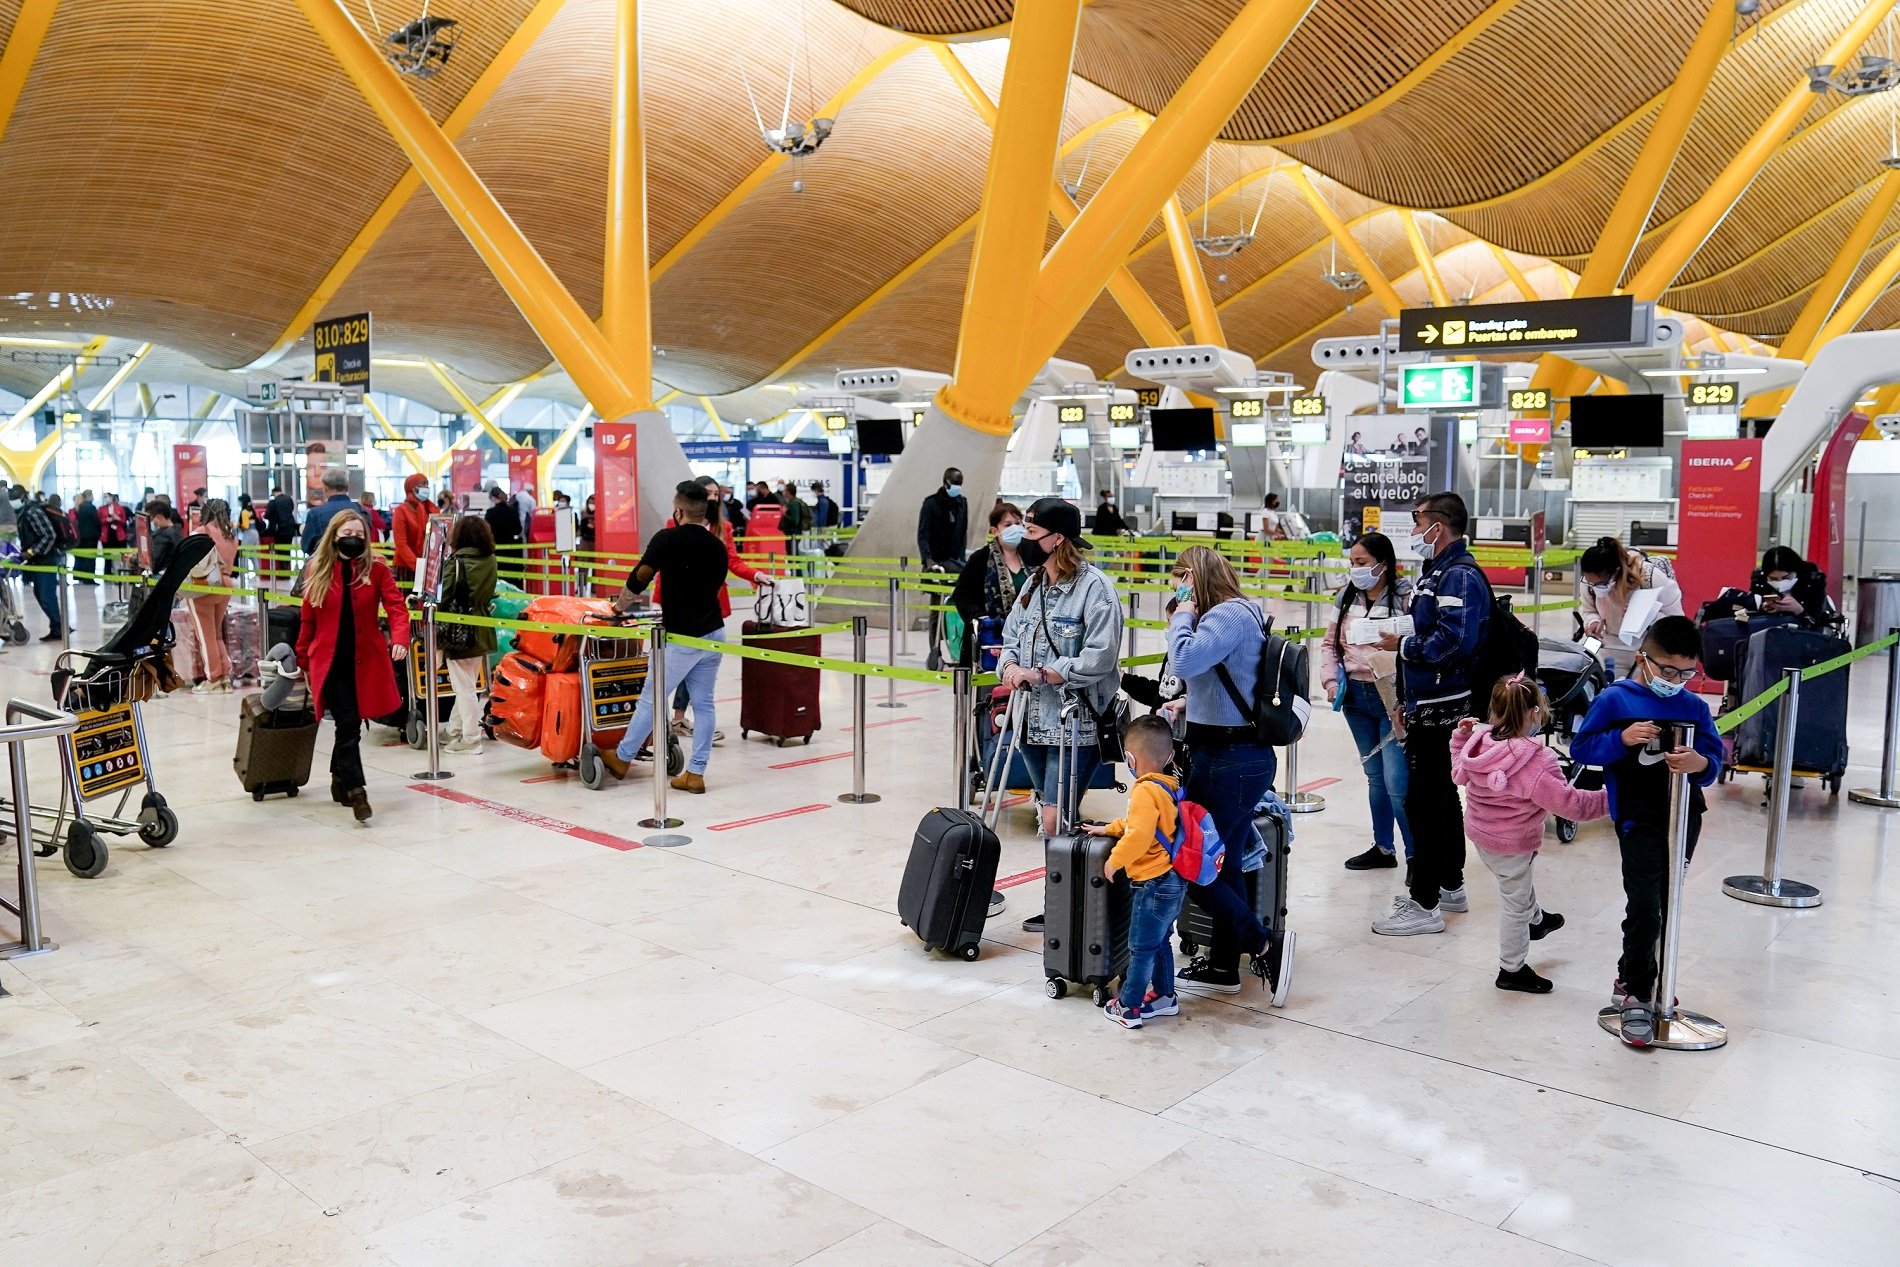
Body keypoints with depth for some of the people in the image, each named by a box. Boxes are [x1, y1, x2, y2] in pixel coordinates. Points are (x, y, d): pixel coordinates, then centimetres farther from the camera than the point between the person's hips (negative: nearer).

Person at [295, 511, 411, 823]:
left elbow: (396, 607, -10)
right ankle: (356, 791, -11)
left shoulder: (376, 569, -1)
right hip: (329, 662, -1)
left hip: (365, 661, 1)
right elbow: (308, 619, 7)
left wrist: (399, 639, -28)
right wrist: (302, 660, 11)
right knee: (348, 725, -12)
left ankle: (339, 777, 33)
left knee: (349, 724, 12)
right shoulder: (317, 571, 1)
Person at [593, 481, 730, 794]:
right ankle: (695, 773, 13)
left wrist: (622, 603, 5)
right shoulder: (718, 547, 4)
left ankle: (622, 757, 25)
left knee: (651, 700, 9)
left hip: (680, 638, -5)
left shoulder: (668, 539, -13)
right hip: (713, 633, 5)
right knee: (704, 703, 9)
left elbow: (640, 577, -15)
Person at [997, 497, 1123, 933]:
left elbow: (1098, 660, -19)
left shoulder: (1095, 586, -12)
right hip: (1034, 722, 8)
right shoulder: (1032, 584, 13)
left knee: (1056, 823, -10)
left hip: (1075, 726, -8)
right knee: (1054, 821, 15)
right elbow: (1011, 641, 15)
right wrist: (1010, 668, -8)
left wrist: (1038, 673, -17)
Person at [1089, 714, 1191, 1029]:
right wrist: (1109, 829, 25)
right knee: (1159, 942, 22)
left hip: (1154, 884, -10)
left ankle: (1129, 1008, 8)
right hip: (1173, 881, 10)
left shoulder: (1146, 791, -21)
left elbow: (1138, 836, -29)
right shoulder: (1170, 787, 8)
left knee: (1141, 947, 0)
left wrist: (1114, 861, -16)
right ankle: (1164, 997, 32)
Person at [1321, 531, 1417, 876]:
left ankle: (1416, 855, 9)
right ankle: (1383, 848, 31)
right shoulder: (1348, 597, 7)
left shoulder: (1405, 598, -13)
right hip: (1355, 696, 6)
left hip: (1391, 699, -6)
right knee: (1375, 776, 18)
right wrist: (1331, 680, 5)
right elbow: (1330, 643, 15)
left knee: (1397, 782, -6)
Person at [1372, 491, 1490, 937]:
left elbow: (1452, 641, -29)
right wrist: (1405, 699, 18)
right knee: (1441, 794, 20)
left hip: (1443, 707, -11)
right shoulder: (1434, 570, 14)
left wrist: (1403, 645, -14)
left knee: (1423, 800, -6)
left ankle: (1424, 905, 2)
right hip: (1426, 702, 11)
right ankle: (1450, 885, 34)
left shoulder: (1461, 576, -18)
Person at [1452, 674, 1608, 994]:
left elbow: (1460, 775, 8)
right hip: (1512, 845, -7)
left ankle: (1536, 920, 60)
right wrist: (1610, 799, -18)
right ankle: (1512, 971, 28)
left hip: (1479, 833, 7)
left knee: (1518, 884, 34)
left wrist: (1460, 737, 17)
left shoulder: (1478, 742, -11)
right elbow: (1571, 804, -28)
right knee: (1515, 903, 12)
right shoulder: (1535, 763, -32)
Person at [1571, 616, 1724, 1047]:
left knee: (1666, 904, 14)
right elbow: (1581, 748, -5)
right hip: (1639, 818, -5)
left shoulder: (1694, 707, 5)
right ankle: (1636, 995, 3)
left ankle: (1633, 978, 31)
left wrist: (1700, 763, -18)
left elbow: (1714, 759, 5)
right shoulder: (1615, 700, -6)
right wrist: (1622, 739, -20)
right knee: (1644, 906, -8)